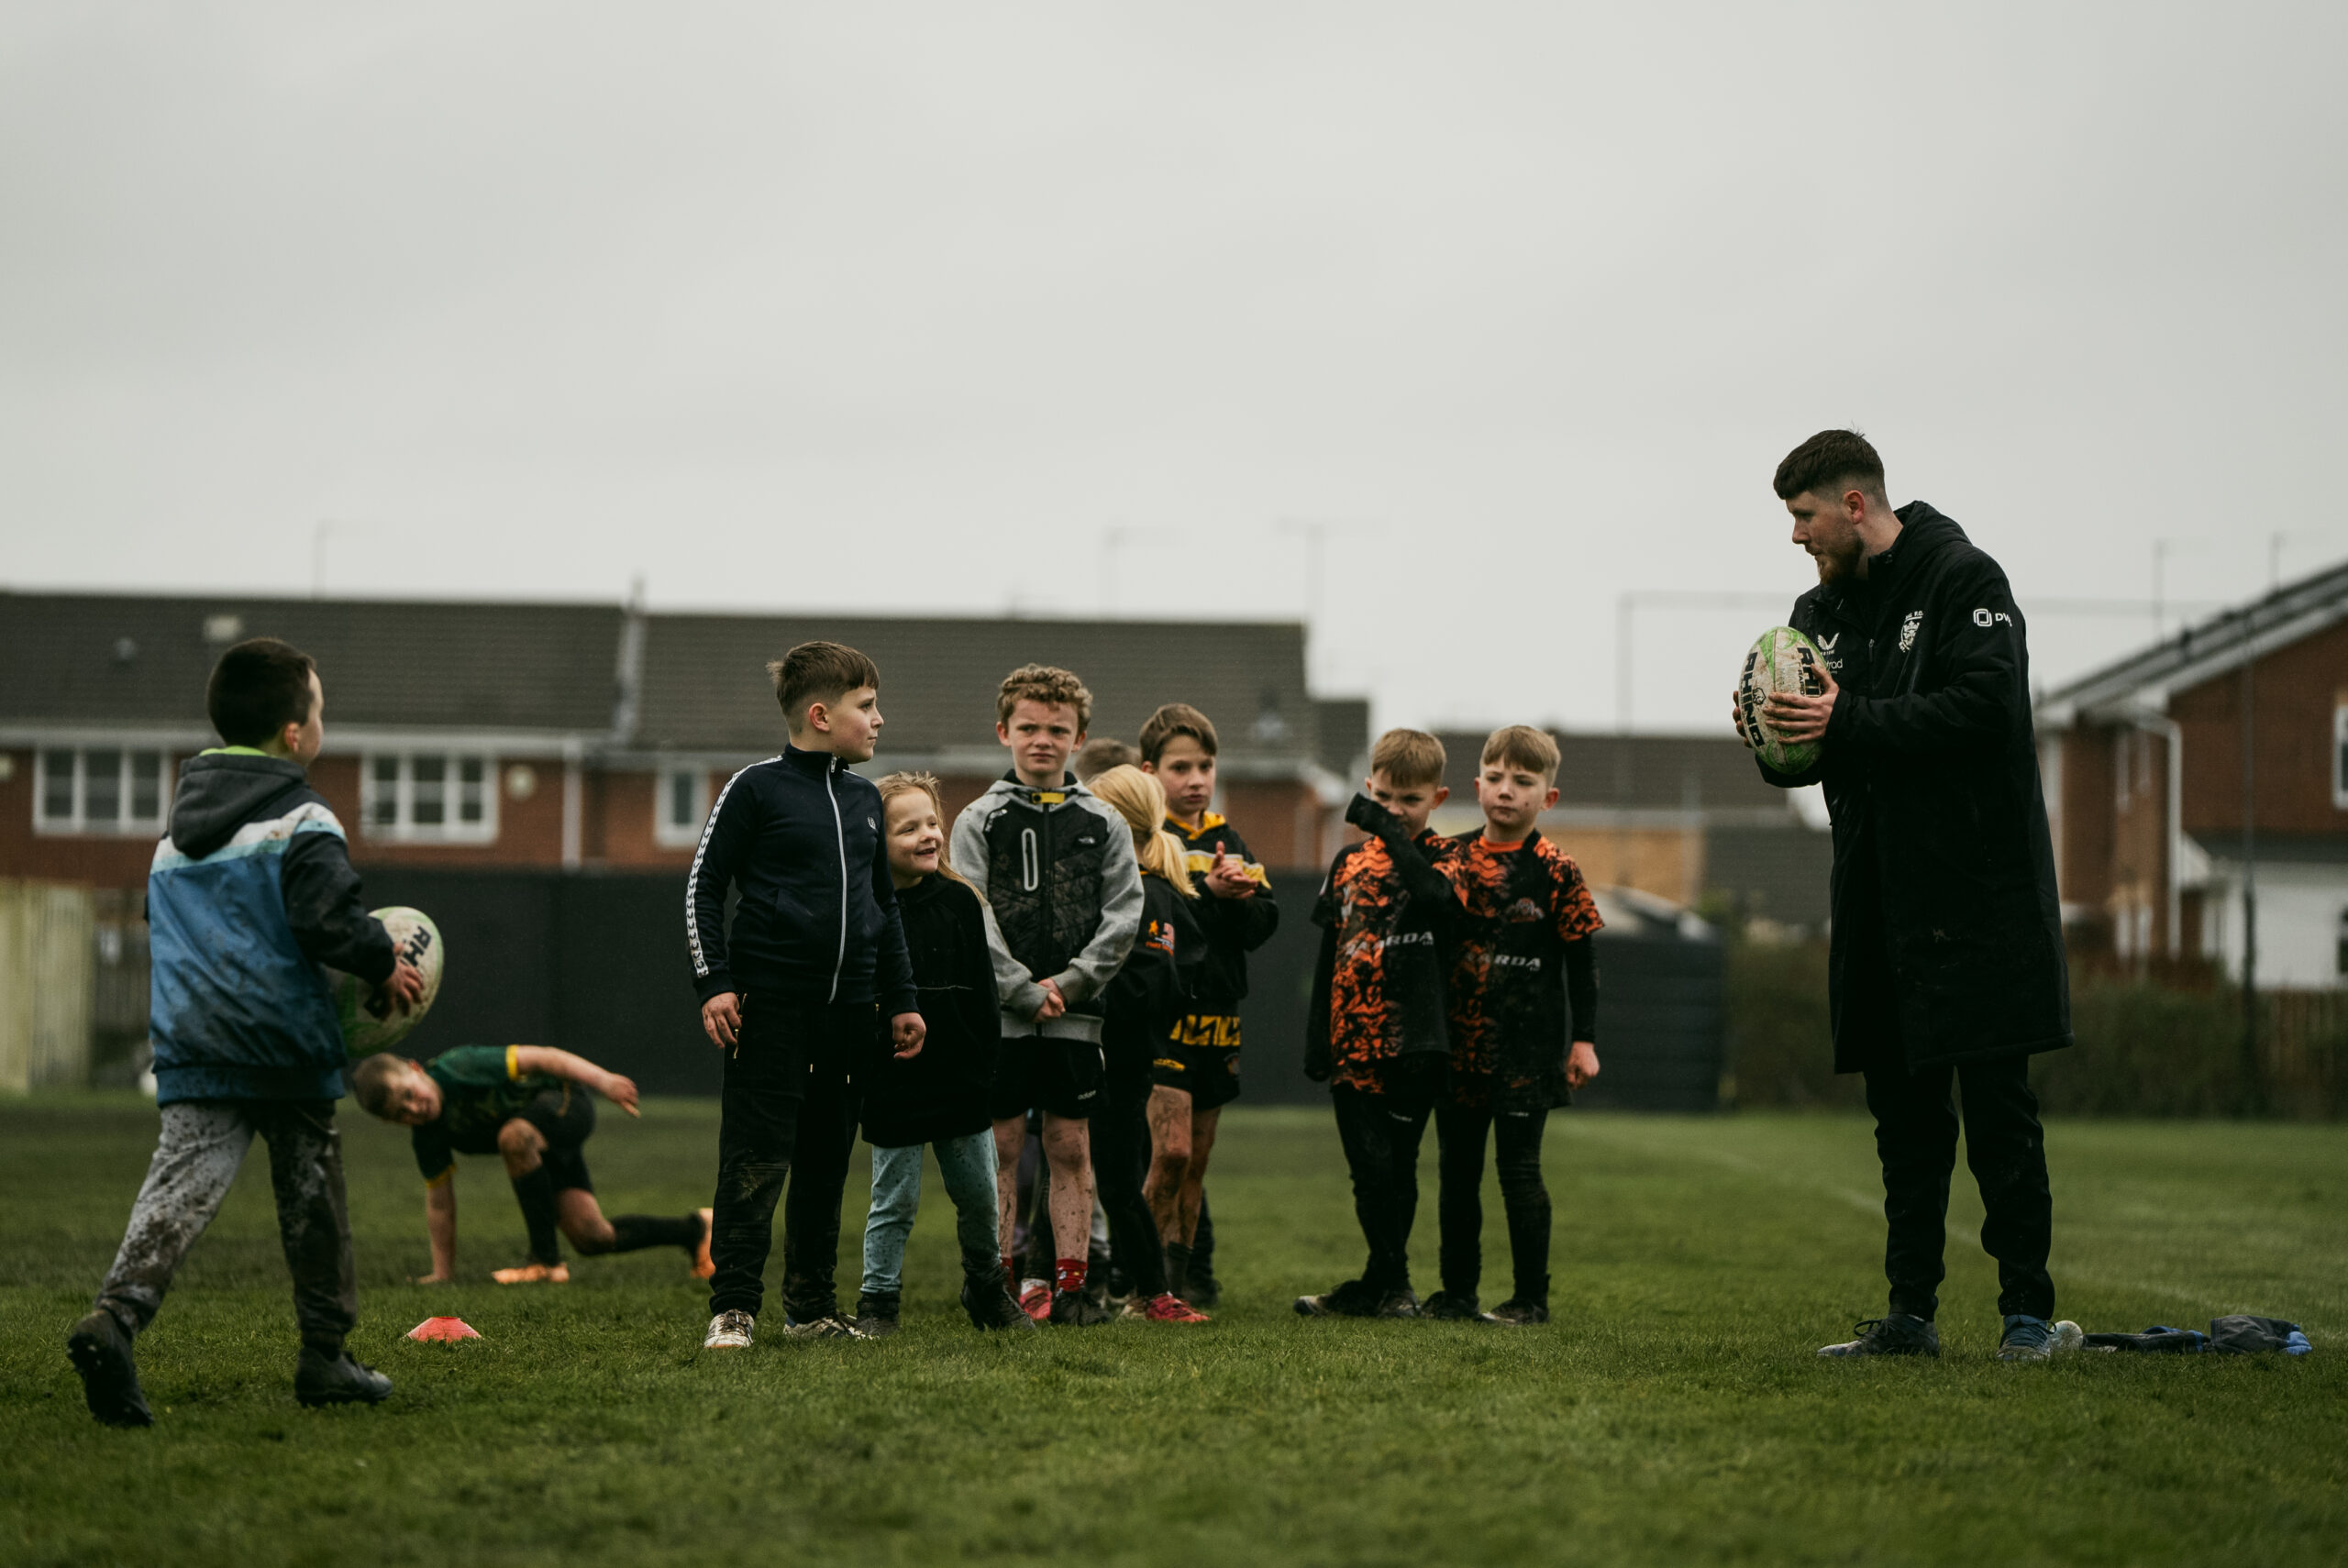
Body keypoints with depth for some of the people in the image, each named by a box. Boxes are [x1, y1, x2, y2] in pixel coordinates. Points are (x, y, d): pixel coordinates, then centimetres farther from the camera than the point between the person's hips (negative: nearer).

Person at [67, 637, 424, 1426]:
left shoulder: (174, 834, 17)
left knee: (181, 1183, -7)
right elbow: (331, 917, -18)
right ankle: (325, 1355, 18)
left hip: (191, 1049, 5)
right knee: (311, 1193, 10)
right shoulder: (300, 822, -7)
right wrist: (385, 967, -3)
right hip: (286, 1046, -5)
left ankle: (116, 1313, -31)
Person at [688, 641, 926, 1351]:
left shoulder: (864, 799, 14)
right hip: (770, 1005, -6)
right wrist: (714, 982, -10)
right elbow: (703, 885, -2)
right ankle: (733, 1307, -3)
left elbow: (885, 904, 23)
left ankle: (812, 1306, 19)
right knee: (755, 1160, -7)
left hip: (848, 1008, 6)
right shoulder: (757, 788, -3)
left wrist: (902, 998, 20)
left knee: (827, 1161, 10)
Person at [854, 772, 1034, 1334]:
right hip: (893, 1088, -4)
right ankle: (878, 1299, 15)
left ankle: (986, 1289, 32)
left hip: (961, 1080, 4)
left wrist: (987, 1065, 5)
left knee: (978, 1194, 13)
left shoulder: (961, 901, 3)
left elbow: (982, 990, 8)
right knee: (895, 1201, 3)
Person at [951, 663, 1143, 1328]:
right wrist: (1024, 990, -12)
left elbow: (1124, 916, 2)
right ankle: (999, 1282, 6)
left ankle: (1071, 1285, 6)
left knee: (1071, 1146, 3)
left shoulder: (1103, 823, 7)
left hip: (1074, 1009, 1)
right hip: (999, 1009, -1)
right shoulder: (979, 821, 2)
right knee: (1001, 1145, 1)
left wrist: (1069, 982, -9)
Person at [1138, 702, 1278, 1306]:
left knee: (1197, 1158, 11)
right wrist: (1209, 894, -21)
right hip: (1161, 1011, -6)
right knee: (1171, 1149, -15)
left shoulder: (1230, 841, 15)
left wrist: (1237, 897, -13)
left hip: (1217, 1017, 6)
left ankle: (1191, 1276, 19)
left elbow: (1263, 924, 6)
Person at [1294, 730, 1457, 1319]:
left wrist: (1389, 830, -20)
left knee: (1396, 1165, 0)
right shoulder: (1350, 862, 13)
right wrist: (1316, 1039, 13)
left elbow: (1439, 896, -25)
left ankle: (1383, 1283, 10)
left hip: (1413, 1045, -4)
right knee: (1370, 1169, 1)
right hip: (1354, 1043, 4)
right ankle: (1389, 1286, 9)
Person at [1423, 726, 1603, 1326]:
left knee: (1519, 1167, -3)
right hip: (1459, 1040, 5)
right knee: (1457, 1167, 10)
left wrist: (1583, 1039, -5)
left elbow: (1581, 961, -2)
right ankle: (1457, 1292, 20)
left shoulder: (1555, 872, -5)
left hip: (1526, 1045, -5)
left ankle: (1532, 1298, 4)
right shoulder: (1449, 857, 5)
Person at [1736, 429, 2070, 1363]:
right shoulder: (1820, 611, 16)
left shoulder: (1964, 579, -6)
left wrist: (1848, 723, -21)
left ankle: (2025, 1311, -1)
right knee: (1905, 1115, 8)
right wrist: (1777, 742, -6)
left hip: (1978, 891, -7)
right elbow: (1812, 755, 17)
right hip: (1879, 898, 7)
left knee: (1996, 1110, -5)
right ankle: (1910, 1313, 12)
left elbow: (1984, 707, -19)